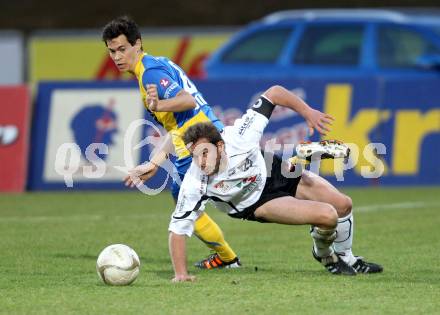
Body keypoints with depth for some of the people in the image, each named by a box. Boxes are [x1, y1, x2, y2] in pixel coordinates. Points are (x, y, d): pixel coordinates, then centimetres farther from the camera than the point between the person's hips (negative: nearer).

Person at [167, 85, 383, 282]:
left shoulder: (238, 136, -33)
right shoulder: (195, 184, -36)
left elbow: (274, 92, -24)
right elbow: (178, 230, -29)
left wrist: (307, 112, -27)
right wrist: (180, 274, -33)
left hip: (275, 172, 4)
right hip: (255, 204, -4)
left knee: (343, 205, 6)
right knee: (327, 216, -21)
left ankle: (346, 258, 36)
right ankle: (325, 256, 13)